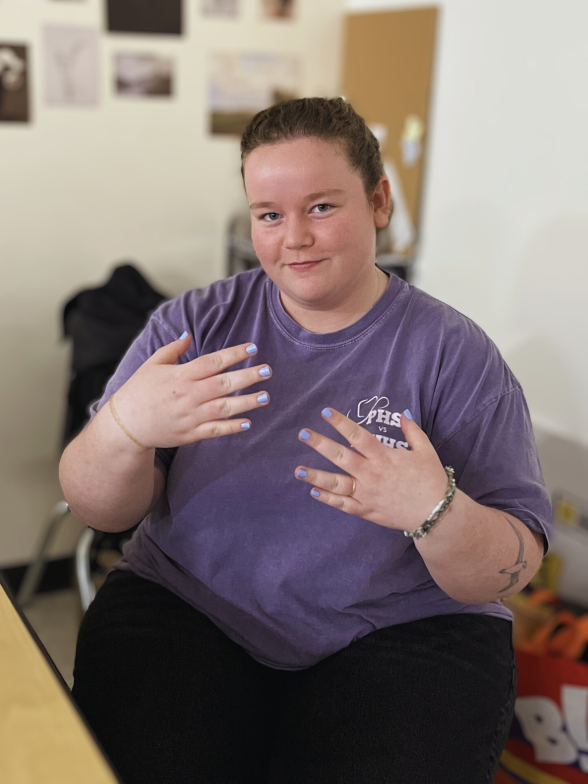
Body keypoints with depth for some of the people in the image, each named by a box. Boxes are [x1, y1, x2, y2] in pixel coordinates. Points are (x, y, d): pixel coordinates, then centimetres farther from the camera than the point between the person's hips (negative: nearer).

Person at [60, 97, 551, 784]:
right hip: (186, 605, 2)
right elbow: (96, 510, -4)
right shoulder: (194, 323, 0)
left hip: (400, 631, 0)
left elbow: (515, 569, -9)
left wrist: (434, 512, -31)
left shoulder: (454, 354, -6)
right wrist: (126, 426, -27)